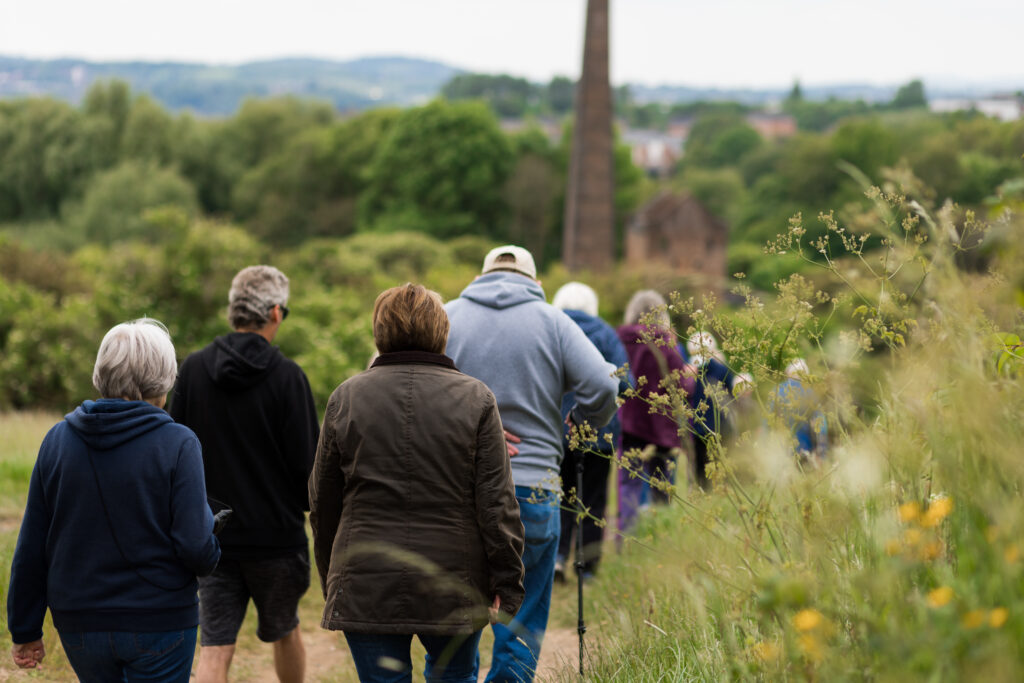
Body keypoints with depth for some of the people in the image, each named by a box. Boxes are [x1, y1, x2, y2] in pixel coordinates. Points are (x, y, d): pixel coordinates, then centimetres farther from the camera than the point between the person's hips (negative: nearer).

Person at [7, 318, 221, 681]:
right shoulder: (177, 445, -12)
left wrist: (25, 630, 11)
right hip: (159, 624, -4)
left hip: (80, 625, 4)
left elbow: (31, 549, 2)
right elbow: (197, 549, -17)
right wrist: (211, 521, 6)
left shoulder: (58, 440, 0)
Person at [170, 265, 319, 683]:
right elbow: (306, 461, -11)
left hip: (212, 535, 2)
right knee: (285, 632, 21)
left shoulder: (193, 368, -2)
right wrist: (311, 501, 10)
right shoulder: (287, 377, -13)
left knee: (214, 649, 0)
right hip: (277, 535, -2)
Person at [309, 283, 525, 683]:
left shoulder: (346, 398, 3)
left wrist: (331, 581, 19)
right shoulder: (475, 399, -2)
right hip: (453, 588, 0)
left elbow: (322, 503, 9)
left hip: (366, 588, 1)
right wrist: (508, 582, 1)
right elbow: (497, 503, -5)